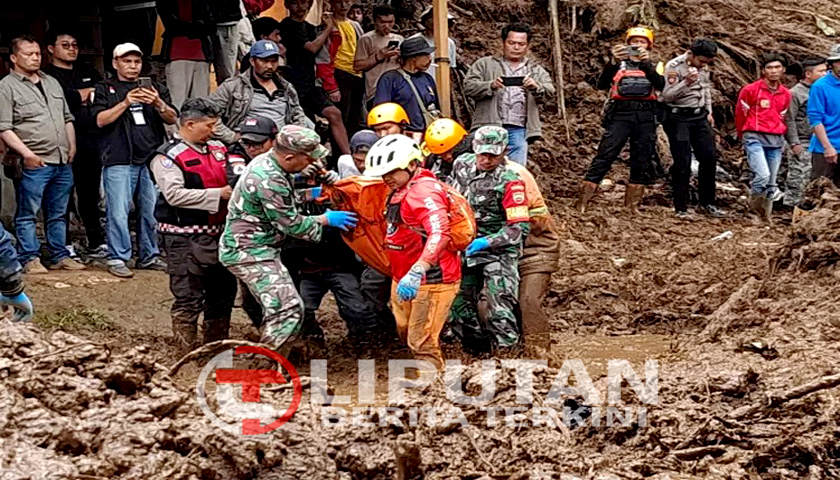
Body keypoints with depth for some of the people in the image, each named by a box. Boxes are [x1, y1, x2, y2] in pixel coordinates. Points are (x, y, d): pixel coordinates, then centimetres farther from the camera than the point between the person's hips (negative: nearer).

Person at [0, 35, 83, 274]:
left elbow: (67, 118, 25)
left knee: (58, 214, 11)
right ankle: (30, 259, 2)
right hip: (33, 164, -6)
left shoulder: (52, 83, 19)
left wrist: (71, 147, 12)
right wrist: (27, 154, -17)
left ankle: (60, 255, 17)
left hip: (62, 162, 6)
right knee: (27, 214, -3)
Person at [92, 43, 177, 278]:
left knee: (152, 211, 4)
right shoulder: (105, 89, 9)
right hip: (119, 161, -3)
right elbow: (100, 120, -4)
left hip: (151, 159, 3)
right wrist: (125, 103, -13)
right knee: (118, 212, -7)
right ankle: (117, 259, -1)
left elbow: (172, 119, 10)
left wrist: (158, 104, -10)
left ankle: (149, 256, 15)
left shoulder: (156, 88, 19)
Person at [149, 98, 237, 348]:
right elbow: (175, 194, -21)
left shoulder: (218, 149, 12)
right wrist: (218, 195, -20)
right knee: (189, 297, -5)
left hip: (218, 232, 8)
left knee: (224, 290, 16)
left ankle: (217, 344, 29)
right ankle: (186, 351, 3)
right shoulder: (169, 156, -10)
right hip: (186, 238, -8)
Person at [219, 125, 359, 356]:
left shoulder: (266, 161, 6)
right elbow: (292, 225, -18)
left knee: (279, 307, 19)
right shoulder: (269, 181, -26)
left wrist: (311, 194, 9)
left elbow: (283, 200, 23)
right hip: (249, 252, -11)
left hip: (250, 248, 11)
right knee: (288, 307, -17)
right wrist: (326, 219, -5)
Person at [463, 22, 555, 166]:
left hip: (518, 131, 2)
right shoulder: (485, 64, 15)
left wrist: (536, 87, -19)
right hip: (489, 126, -2)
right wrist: (491, 86, -17)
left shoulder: (536, 71, 21)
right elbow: (468, 86, 3)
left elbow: (549, 91, 5)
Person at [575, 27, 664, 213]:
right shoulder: (619, 64, 13)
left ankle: (632, 205, 13)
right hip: (620, 114, -2)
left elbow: (660, 85, -5)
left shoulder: (653, 66, 17)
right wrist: (614, 62, -20)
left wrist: (646, 64, -18)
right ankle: (582, 202, -14)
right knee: (604, 157, -11)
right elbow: (602, 84, -4)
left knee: (640, 162, 4)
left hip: (645, 117, 2)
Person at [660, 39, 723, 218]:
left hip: (699, 116, 7)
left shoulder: (703, 66, 5)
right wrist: (686, 83, -34)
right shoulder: (674, 67, -17)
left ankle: (707, 203, 15)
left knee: (709, 158, 4)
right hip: (678, 118, -7)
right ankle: (681, 208, 0)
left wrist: (708, 112, 17)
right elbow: (667, 96, -21)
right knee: (682, 163, -7)